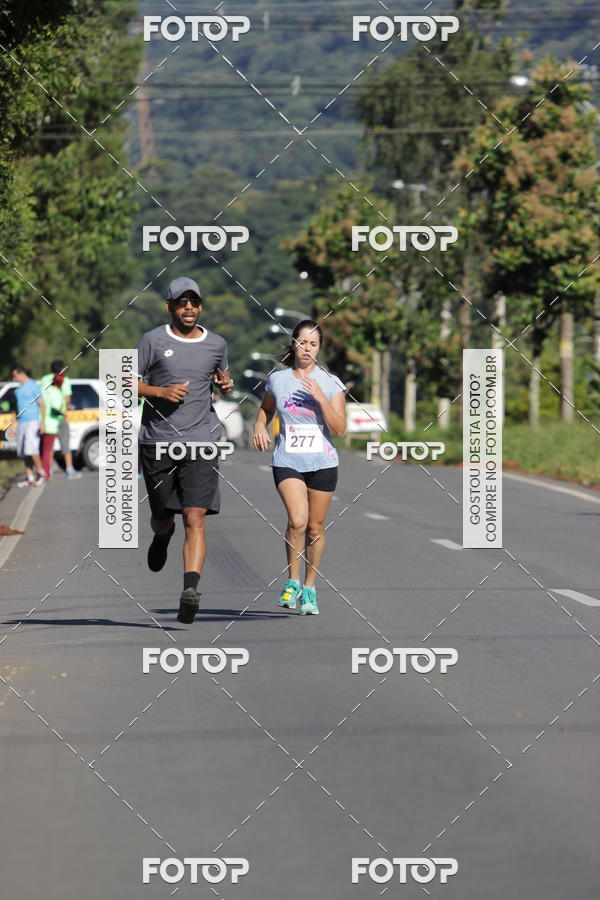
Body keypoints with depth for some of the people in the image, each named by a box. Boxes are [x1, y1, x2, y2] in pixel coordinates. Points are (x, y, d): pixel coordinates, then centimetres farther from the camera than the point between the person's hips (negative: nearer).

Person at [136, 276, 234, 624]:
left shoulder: (216, 344, 9)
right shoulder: (153, 340, 1)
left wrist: (227, 383, 5)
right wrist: (161, 392, -14)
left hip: (201, 441, 0)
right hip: (157, 441, 0)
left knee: (195, 519, -14)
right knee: (162, 518, 12)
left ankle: (191, 590, -24)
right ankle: (163, 535, 49)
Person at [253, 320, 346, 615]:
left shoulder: (331, 383, 0)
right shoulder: (277, 380, 4)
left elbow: (339, 428, -7)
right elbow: (266, 409, 24)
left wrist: (320, 398, -18)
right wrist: (260, 427, 3)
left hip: (322, 463, 1)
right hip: (287, 461, -1)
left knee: (315, 528, 7)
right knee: (297, 520, -21)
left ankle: (309, 589, 22)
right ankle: (292, 582, -4)